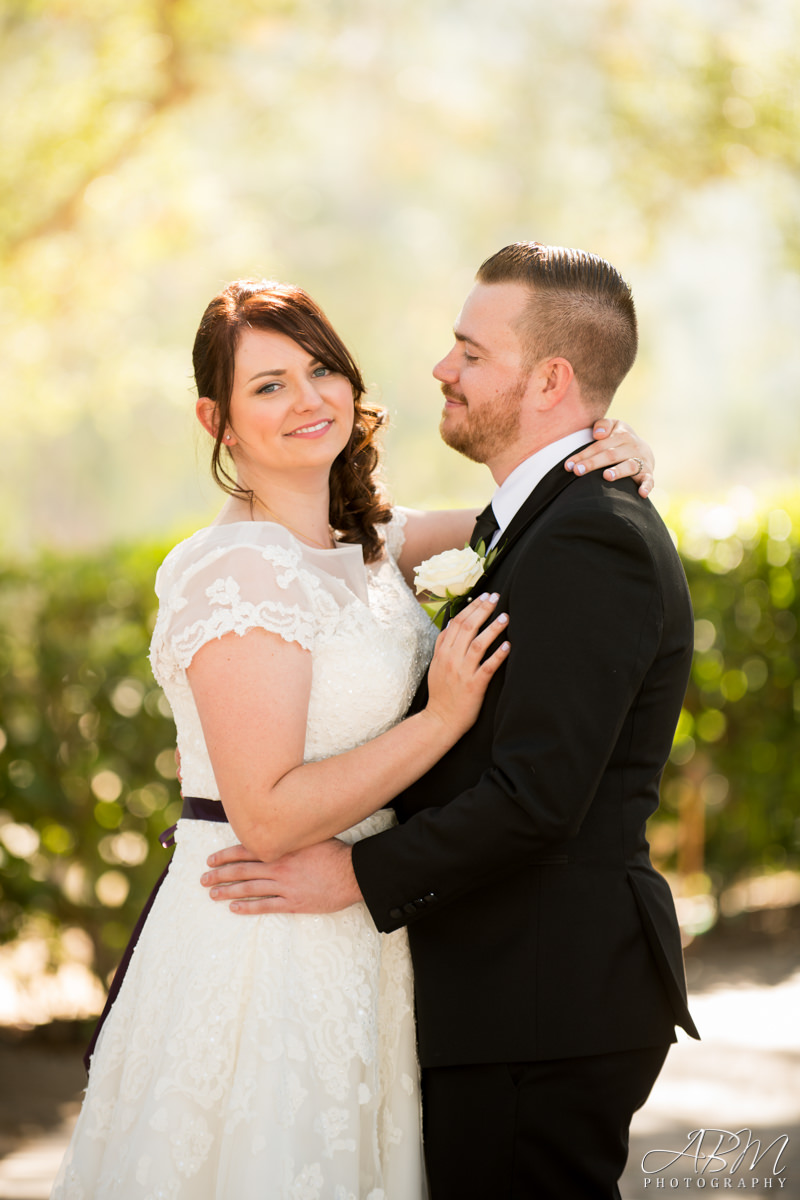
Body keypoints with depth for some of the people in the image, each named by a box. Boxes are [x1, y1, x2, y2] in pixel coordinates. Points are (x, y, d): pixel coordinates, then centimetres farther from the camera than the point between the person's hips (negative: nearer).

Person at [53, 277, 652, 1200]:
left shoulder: (365, 543, 9)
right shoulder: (238, 570, -17)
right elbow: (266, 817, -21)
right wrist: (442, 720, -19)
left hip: (351, 945, 8)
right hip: (261, 948, -8)